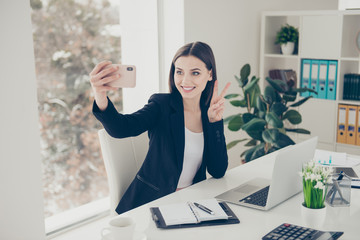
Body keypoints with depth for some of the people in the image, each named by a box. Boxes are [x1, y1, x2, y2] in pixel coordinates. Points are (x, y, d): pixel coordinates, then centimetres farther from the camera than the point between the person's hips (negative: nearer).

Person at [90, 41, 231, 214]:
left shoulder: (209, 112, 3)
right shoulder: (162, 104, -6)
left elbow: (218, 172, -4)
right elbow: (121, 128, -26)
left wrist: (215, 121, -13)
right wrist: (101, 99, -46)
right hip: (150, 203, -3)